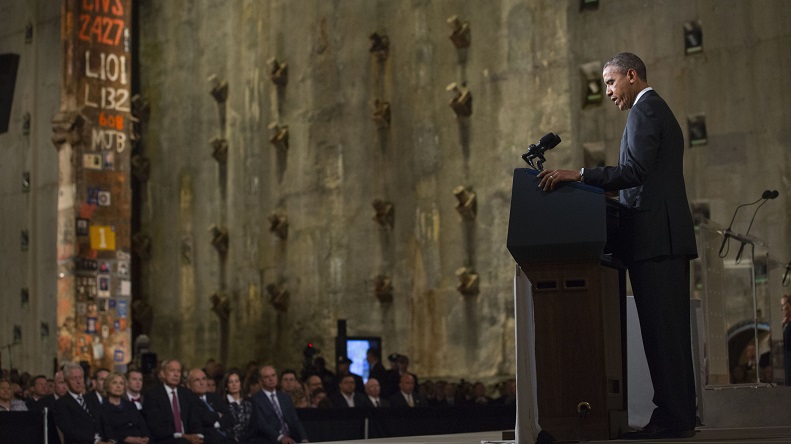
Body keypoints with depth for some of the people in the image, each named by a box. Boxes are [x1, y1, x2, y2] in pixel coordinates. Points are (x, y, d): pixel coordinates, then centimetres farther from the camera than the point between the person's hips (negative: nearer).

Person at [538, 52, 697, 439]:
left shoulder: (645, 110, -6)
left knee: (662, 330, -11)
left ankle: (672, 418, -11)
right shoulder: (657, 111, 26)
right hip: (665, 237, 11)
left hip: (655, 237, -11)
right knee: (668, 330, 8)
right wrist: (595, 186, 21)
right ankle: (677, 414, 10)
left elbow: (635, 171, -19)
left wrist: (578, 175, -21)